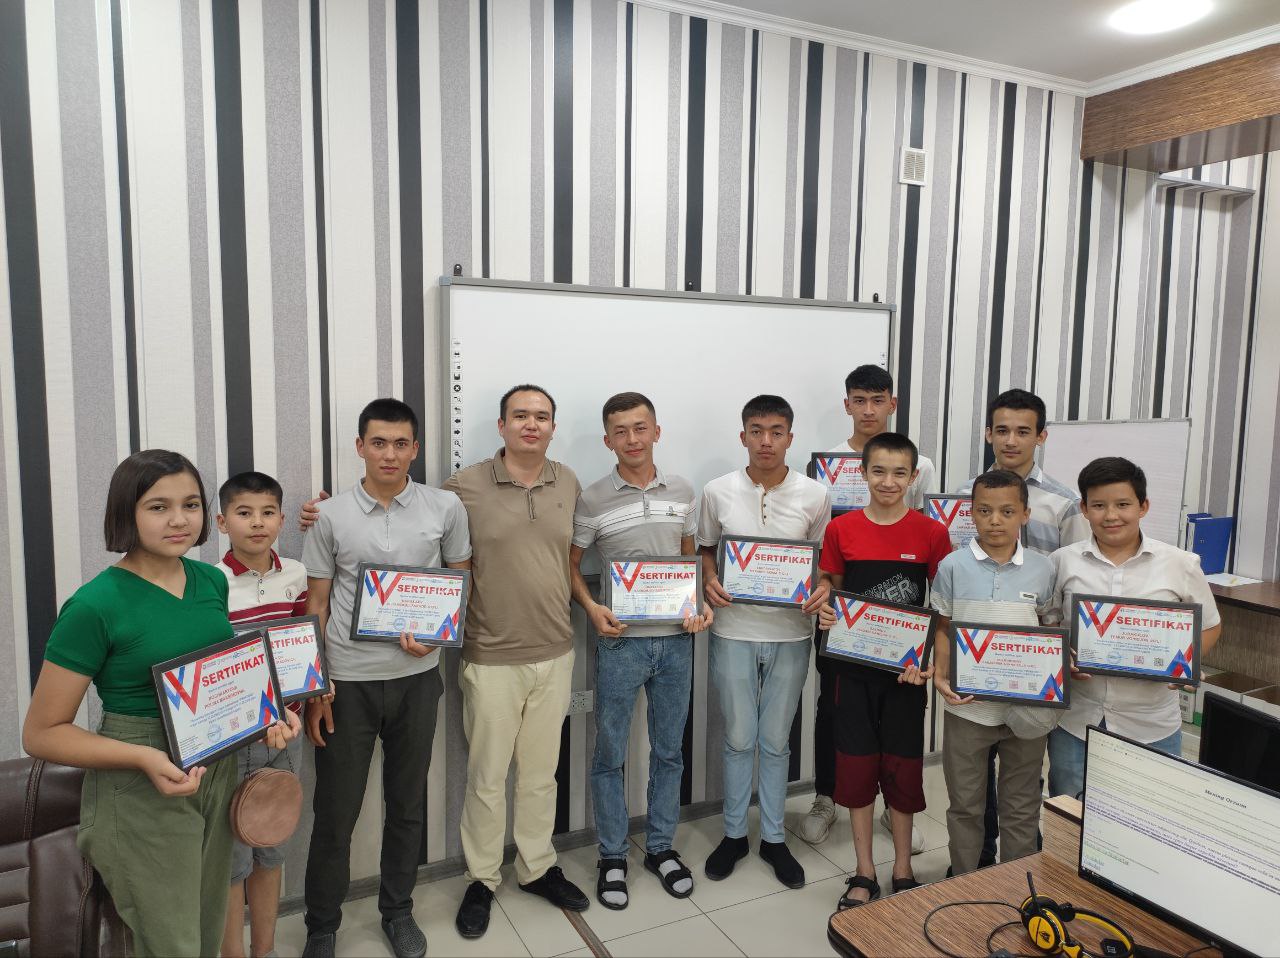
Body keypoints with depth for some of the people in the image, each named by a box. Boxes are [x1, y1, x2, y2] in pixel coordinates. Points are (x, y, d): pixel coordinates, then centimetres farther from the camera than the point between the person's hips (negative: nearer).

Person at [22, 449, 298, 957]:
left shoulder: (212, 581, 0)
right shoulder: (95, 605, -18)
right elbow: (41, 733, -12)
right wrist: (144, 758, -25)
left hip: (218, 776, 6)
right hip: (140, 795, -6)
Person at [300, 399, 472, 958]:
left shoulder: (445, 509, -2)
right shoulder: (331, 516, -3)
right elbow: (315, 607, 1)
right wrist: (314, 690, -2)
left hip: (416, 678, 1)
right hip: (347, 681, -1)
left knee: (407, 804, 15)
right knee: (336, 811, 8)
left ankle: (398, 912, 36)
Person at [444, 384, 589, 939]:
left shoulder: (568, 483, 4)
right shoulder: (465, 486, -9)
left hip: (555, 655, 4)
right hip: (492, 659, -3)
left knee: (541, 773, 18)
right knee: (487, 777, 11)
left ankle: (537, 867, 37)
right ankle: (481, 879, 31)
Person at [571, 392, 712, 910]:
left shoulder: (682, 491, 4)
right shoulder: (592, 499, -6)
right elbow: (571, 564, 1)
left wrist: (700, 603, -2)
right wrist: (591, 607, -16)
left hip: (675, 639, 3)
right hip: (620, 640, -3)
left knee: (669, 750, 15)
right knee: (610, 754, 8)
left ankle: (660, 846, 33)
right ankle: (613, 856, 26)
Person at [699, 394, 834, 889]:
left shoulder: (814, 495, -4)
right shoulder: (718, 492, -4)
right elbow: (705, 548, 9)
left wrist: (823, 590, -14)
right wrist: (709, 581, -10)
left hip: (790, 633, 0)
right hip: (733, 631, 0)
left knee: (776, 740, 12)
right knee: (738, 738, 11)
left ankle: (773, 838, 29)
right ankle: (734, 833, 29)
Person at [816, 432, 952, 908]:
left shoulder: (931, 533, -5)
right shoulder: (841, 529, -3)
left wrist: (931, 659, -11)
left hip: (906, 668, -1)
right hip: (855, 665, 1)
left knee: (903, 765, 10)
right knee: (857, 763, 8)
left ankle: (903, 871, 30)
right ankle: (864, 873, 25)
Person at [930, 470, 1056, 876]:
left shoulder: (1042, 569, -3)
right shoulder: (954, 566, -6)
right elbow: (943, 629, 0)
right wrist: (941, 675, -12)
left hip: (1027, 705, 1)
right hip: (966, 703, -1)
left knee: (1021, 807, 16)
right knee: (965, 804, 14)